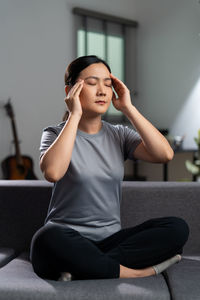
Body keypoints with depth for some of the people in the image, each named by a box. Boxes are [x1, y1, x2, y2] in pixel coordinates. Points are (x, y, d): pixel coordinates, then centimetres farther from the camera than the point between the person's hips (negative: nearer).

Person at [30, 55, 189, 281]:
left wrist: (128, 108, -5)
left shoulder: (119, 135, 10)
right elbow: (52, 172, -23)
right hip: (69, 241, -3)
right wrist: (74, 115, -15)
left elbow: (164, 154, -9)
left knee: (177, 228, -18)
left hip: (111, 239, 4)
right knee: (47, 239, -38)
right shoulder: (56, 134, 1)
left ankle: (86, 269, -23)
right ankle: (139, 272, -23)